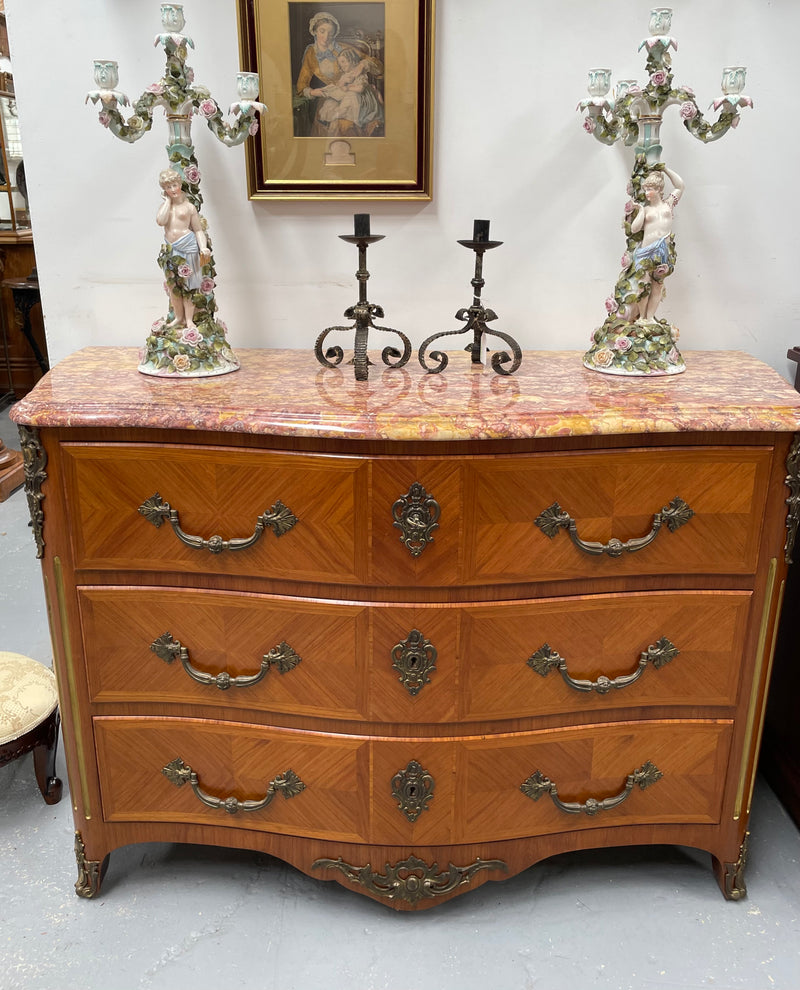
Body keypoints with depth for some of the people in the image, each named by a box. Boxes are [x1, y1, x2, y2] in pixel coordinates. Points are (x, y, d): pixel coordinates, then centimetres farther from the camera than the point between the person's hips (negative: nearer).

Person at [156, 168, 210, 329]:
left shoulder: (189, 207, 2)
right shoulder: (164, 206, 9)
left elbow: (198, 230, 2)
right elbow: (160, 221, -12)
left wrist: (203, 247, -12)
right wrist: (168, 200, -4)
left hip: (187, 247, -3)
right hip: (171, 249, 3)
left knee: (187, 284, 0)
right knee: (172, 285, 8)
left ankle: (189, 319, 8)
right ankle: (178, 318, 21)